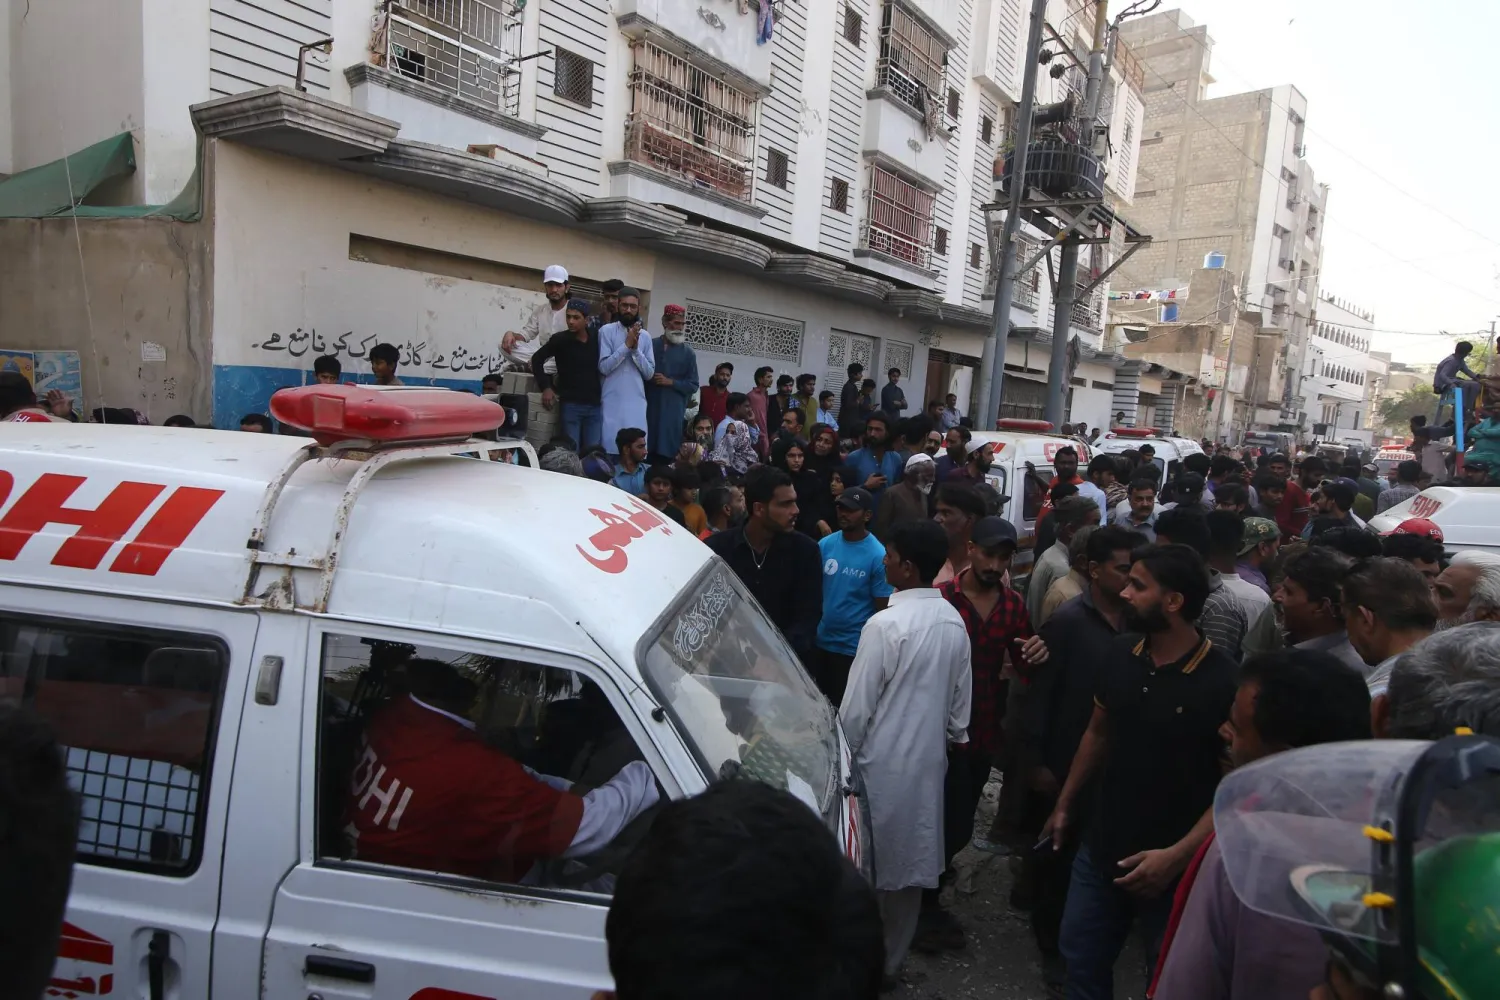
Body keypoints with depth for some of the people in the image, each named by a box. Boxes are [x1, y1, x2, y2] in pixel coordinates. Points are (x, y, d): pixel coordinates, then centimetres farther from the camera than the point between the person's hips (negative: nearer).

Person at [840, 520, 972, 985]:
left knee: (868, 865, 10)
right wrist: (952, 736, 23)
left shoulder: (885, 624, -23)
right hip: (929, 759, 6)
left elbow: (857, 706, -17)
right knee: (910, 862, 17)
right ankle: (891, 961, 33)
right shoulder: (954, 622, -2)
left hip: (882, 761, -6)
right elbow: (961, 699, 8)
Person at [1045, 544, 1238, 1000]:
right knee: (1081, 960, 18)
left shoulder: (1223, 681, -21)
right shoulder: (1120, 654, -5)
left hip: (1173, 866, -4)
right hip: (1101, 849, 4)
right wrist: (1065, 803, 14)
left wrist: (1178, 855, -23)